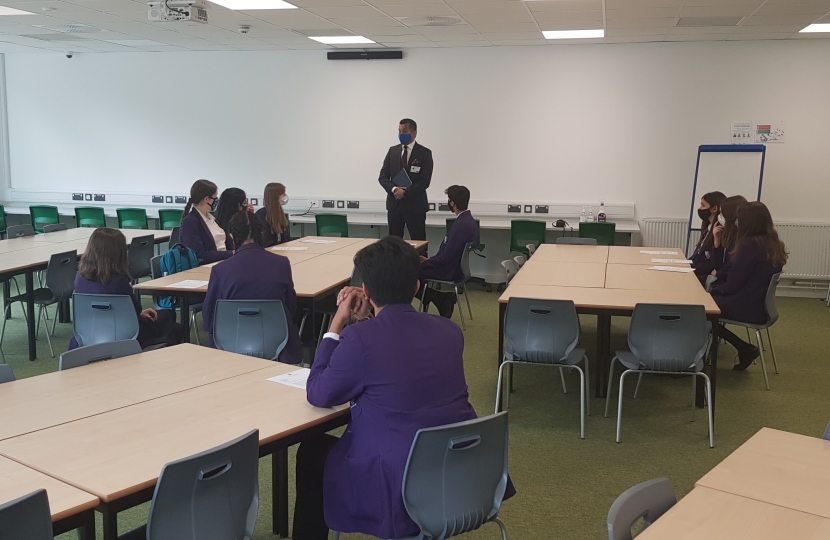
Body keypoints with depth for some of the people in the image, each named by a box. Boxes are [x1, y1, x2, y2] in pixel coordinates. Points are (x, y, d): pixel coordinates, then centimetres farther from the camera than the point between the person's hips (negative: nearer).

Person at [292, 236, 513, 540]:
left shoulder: (360, 339, -18)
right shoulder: (449, 330, 0)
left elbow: (318, 395, -2)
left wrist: (337, 325, 1)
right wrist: (364, 322, 13)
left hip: (400, 491, -6)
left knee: (312, 451, 20)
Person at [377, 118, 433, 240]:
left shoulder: (425, 153, -2)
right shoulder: (392, 151, 10)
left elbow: (425, 180, -9)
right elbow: (383, 176, 5)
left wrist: (405, 192, -17)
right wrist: (393, 189, -14)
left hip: (415, 204, -3)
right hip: (394, 204, 4)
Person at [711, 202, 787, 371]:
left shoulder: (750, 244, -20)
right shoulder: (774, 244, 5)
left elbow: (733, 285, -18)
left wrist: (713, 290, 2)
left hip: (747, 307, -9)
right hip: (761, 305, 9)